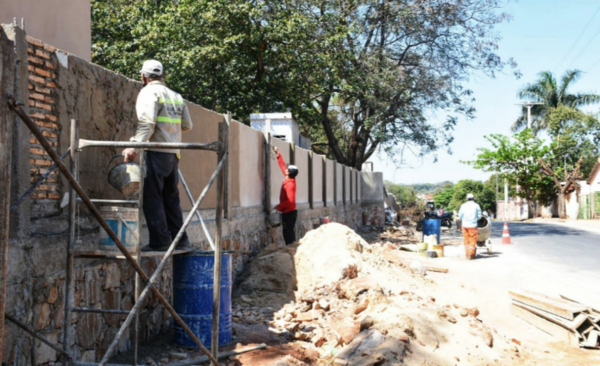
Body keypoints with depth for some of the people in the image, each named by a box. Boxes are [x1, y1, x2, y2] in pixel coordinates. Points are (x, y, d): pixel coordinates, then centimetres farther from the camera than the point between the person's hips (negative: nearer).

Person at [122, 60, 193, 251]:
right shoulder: (176, 96, 17)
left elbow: (147, 122, -17)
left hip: (156, 151, -7)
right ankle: (180, 238, 15)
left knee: (152, 197, -3)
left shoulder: (149, 92, -4)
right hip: (173, 154, 7)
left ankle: (160, 240, -5)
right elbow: (187, 125, 14)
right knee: (171, 197, 13)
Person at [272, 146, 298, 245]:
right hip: (288, 211, 9)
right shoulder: (288, 179, 4)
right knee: (288, 233, 12)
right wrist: (277, 153, 15)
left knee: (289, 234, -7)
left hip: (289, 212, -9)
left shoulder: (290, 184, -21)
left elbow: (290, 201, -27)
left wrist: (278, 207, -20)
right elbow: (283, 165, 15)